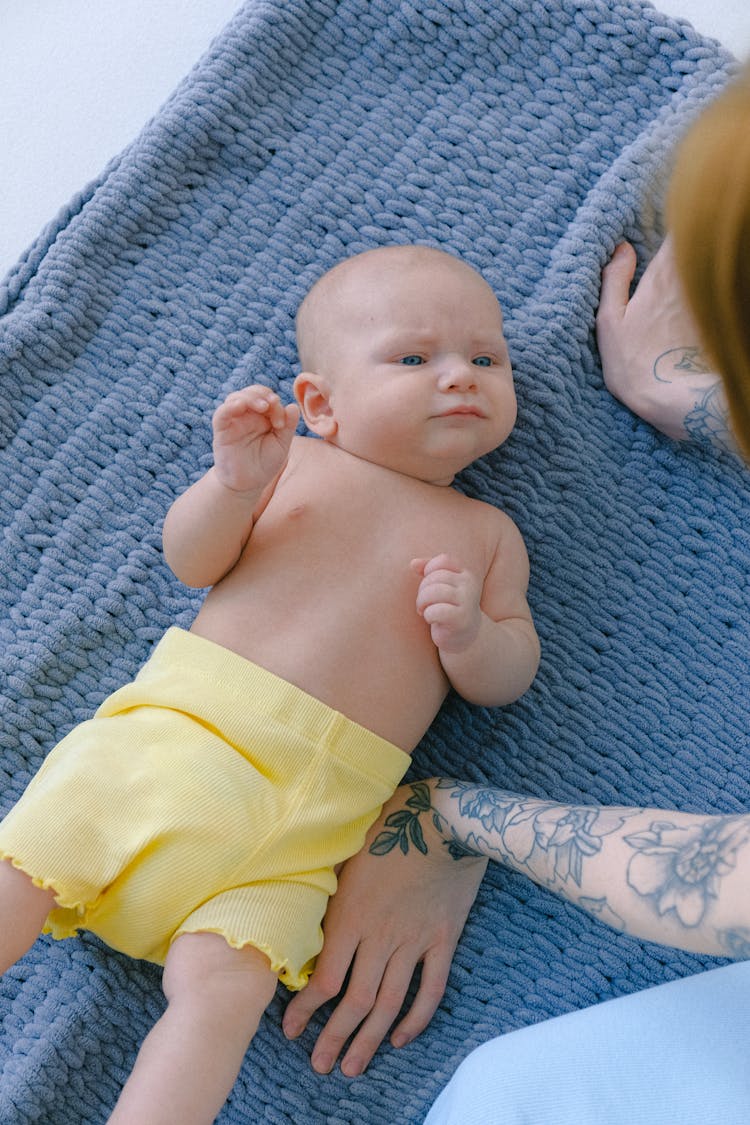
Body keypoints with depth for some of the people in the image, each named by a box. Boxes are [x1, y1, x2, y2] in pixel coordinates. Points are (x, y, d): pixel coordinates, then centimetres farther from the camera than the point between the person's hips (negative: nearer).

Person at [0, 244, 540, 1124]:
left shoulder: (486, 534, 15)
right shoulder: (293, 460, 11)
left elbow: (506, 678, 12)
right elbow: (189, 561, 3)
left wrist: (471, 634, -12)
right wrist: (235, 486, -17)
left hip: (308, 811, 0)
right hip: (171, 724, 1)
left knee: (222, 984, -19)